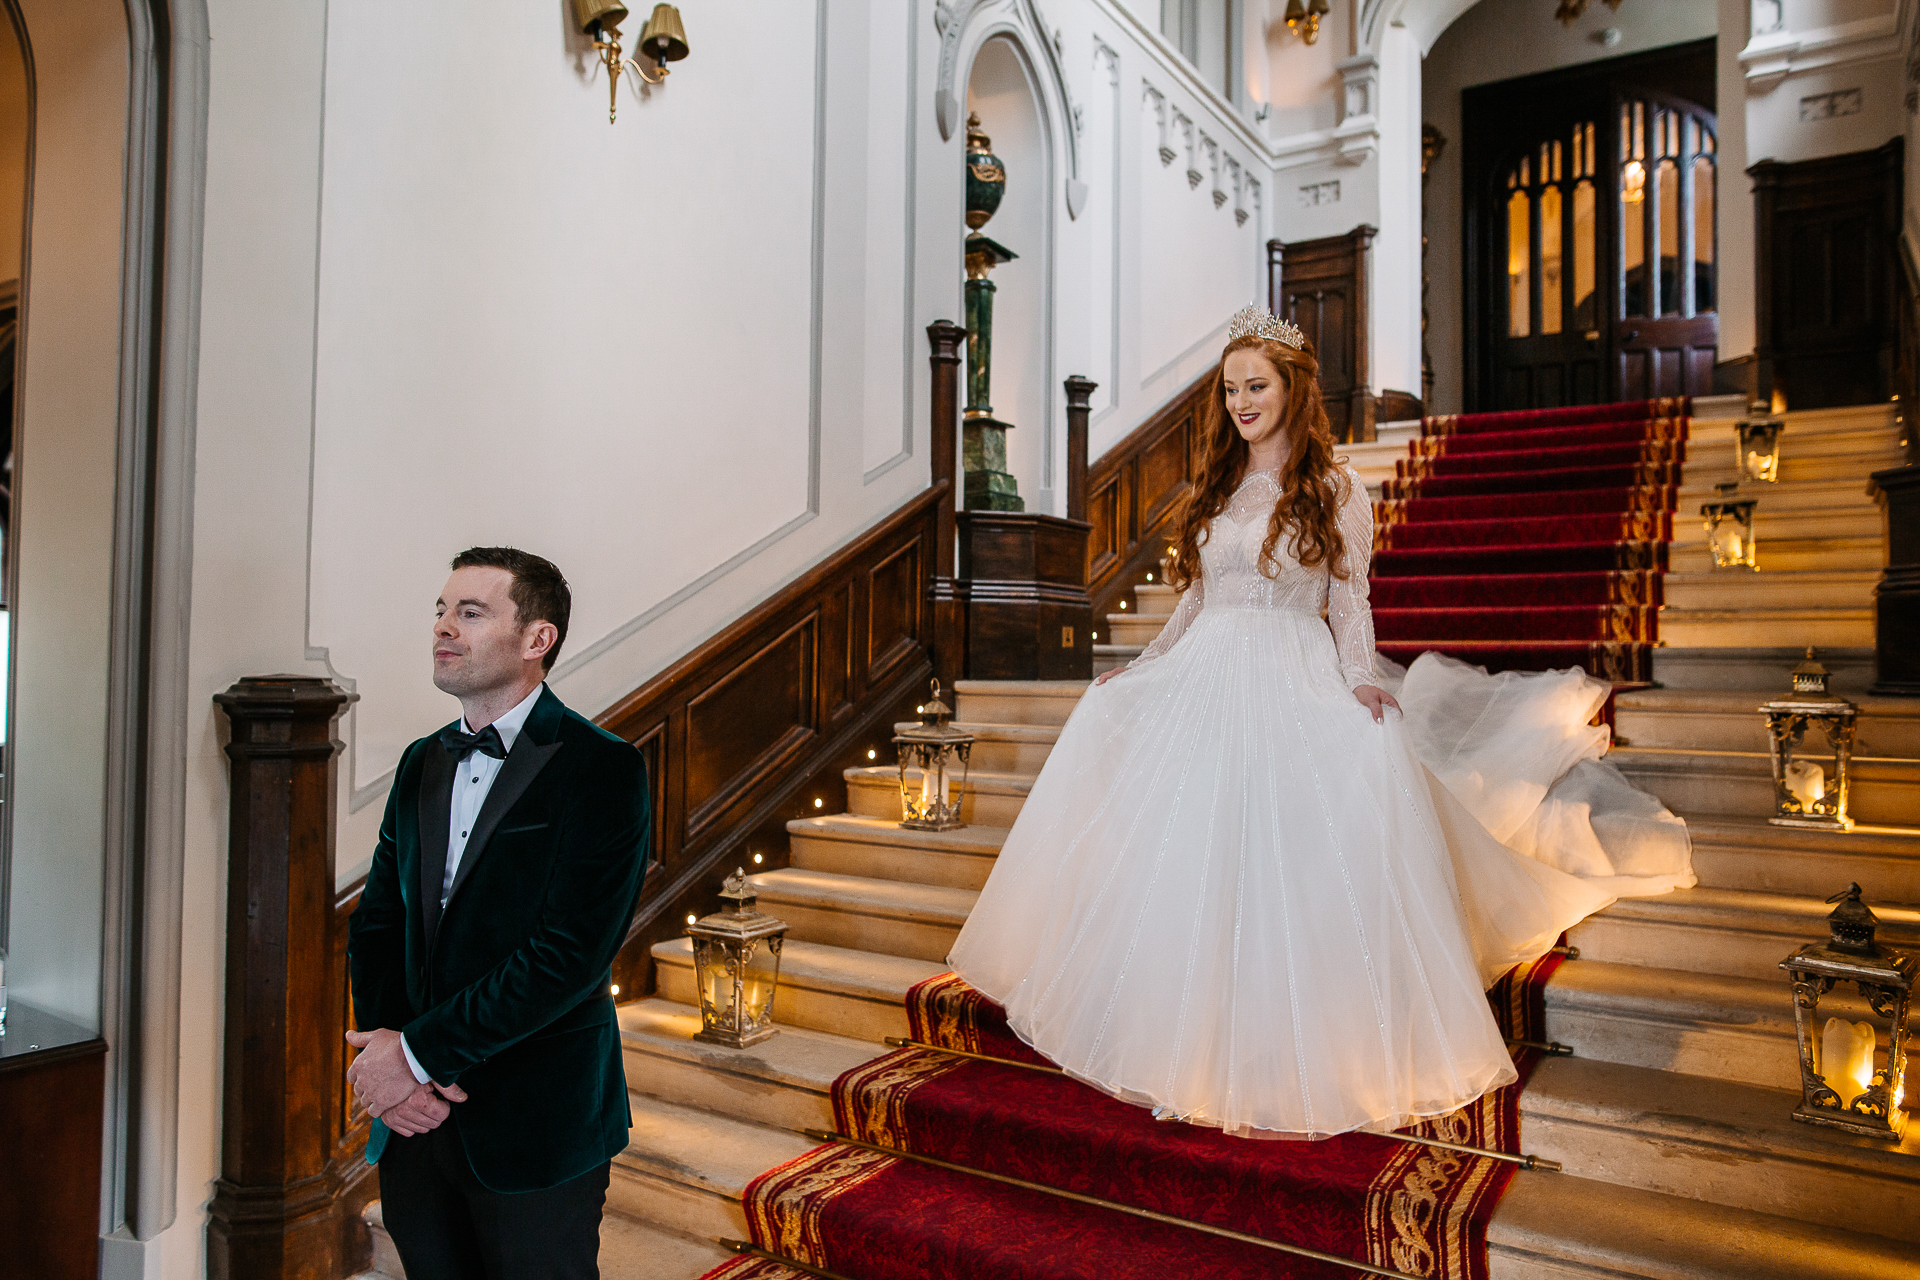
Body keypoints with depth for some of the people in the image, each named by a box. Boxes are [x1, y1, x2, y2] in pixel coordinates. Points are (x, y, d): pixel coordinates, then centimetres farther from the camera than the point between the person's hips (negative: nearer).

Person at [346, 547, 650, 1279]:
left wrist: (419, 1053, -15)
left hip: (534, 1127, -6)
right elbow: (376, 923, 8)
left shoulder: (603, 770, -15)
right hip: (413, 1118, 6)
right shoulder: (421, 764, 8)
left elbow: (567, 954, -21)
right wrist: (386, 1054, -8)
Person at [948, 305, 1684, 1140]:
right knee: (1192, 868, 1)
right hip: (1204, 682, 5)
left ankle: (1295, 1068, 4)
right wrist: (1139, 670, 16)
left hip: (1298, 688, -4)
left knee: (1295, 872, -12)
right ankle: (1199, 1046, 14)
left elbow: (1349, 603, 2)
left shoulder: (1335, 488, 4)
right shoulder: (1216, 488, 16)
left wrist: (1359, 681, -14)